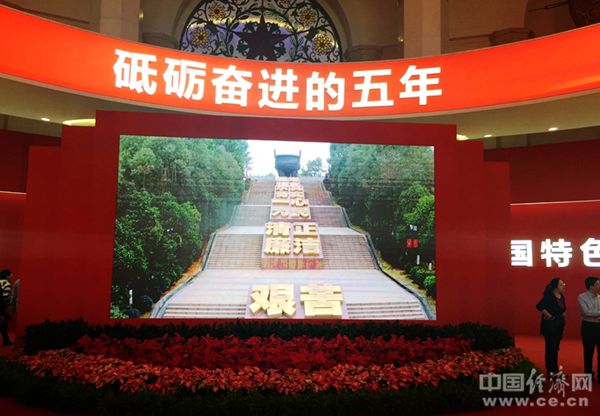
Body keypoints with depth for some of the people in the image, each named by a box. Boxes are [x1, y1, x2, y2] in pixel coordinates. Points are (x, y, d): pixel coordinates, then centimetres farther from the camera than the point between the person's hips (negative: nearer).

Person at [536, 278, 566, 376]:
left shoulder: (561, 296, 7)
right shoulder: (549, 296, -18)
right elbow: (539, 306, -29)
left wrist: (563, 317, 7)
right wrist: (548, 315, -21)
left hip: (559, 326, 8)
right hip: (550, 325, -8)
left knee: (555, 348, 15)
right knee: (550, 348, -1)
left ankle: (555, 370, 25)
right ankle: (551, 371, 7)